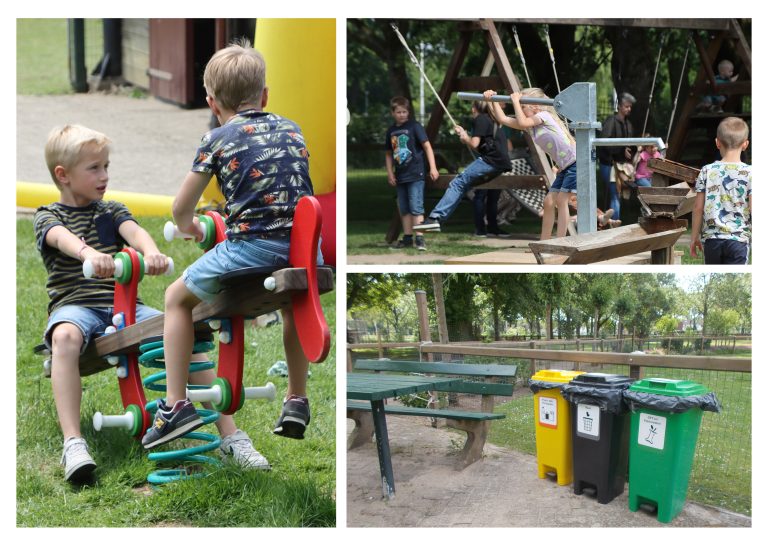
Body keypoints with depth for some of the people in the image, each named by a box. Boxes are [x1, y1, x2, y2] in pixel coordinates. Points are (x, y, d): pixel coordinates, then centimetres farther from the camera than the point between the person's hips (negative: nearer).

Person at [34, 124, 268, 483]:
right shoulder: (47, 217, 8)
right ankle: (73, 444, -45)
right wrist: (90, 254, -43)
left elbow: (133, 231, -4)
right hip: (74, 305, -3)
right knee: (65, 336, -40)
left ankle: (230, 435, -17)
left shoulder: (112, 211, 20)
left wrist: (151, 253, -30)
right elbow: (63, 238, -17)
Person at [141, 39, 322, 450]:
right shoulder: (291, 129, 18)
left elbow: (181, 208, 9)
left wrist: (188, 227, 31)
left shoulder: (217, 140, 6)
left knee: (177, 297, 17)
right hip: (303, 244, 5)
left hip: (250, 245, -5)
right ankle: (297, 402, 38)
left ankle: (176, 405, 11)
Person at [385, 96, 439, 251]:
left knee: (416, 208, -10)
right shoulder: (391, 131, 10)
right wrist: (390, 173, 9)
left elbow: (427, 146, -8)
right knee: (404, 209, 11)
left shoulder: (414, 126, -6)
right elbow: (389, 154, 18)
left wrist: (433, 168, -14)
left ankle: (419, 239, -11)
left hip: (415, 175, -6)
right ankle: (407, 238, 19)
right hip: (400, 177, 6)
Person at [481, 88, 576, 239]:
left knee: (561, 200, -12)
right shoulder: (532, 124, 11)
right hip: (564, 167, 9)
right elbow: (503, 119, 9)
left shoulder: (544, 115, -12)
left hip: (575, 162, -9)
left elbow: (522, 122, -30)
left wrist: (515, 101, -18)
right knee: (549, 201, 6)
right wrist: (493, 100, 3)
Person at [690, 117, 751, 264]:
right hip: (738, 238, -3)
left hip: (711, 237, 3)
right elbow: (753, 208, -10)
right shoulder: (750, 173, -8)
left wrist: (694, 237, 12)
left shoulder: (707, 171, -1)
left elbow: (698, 208, 1)